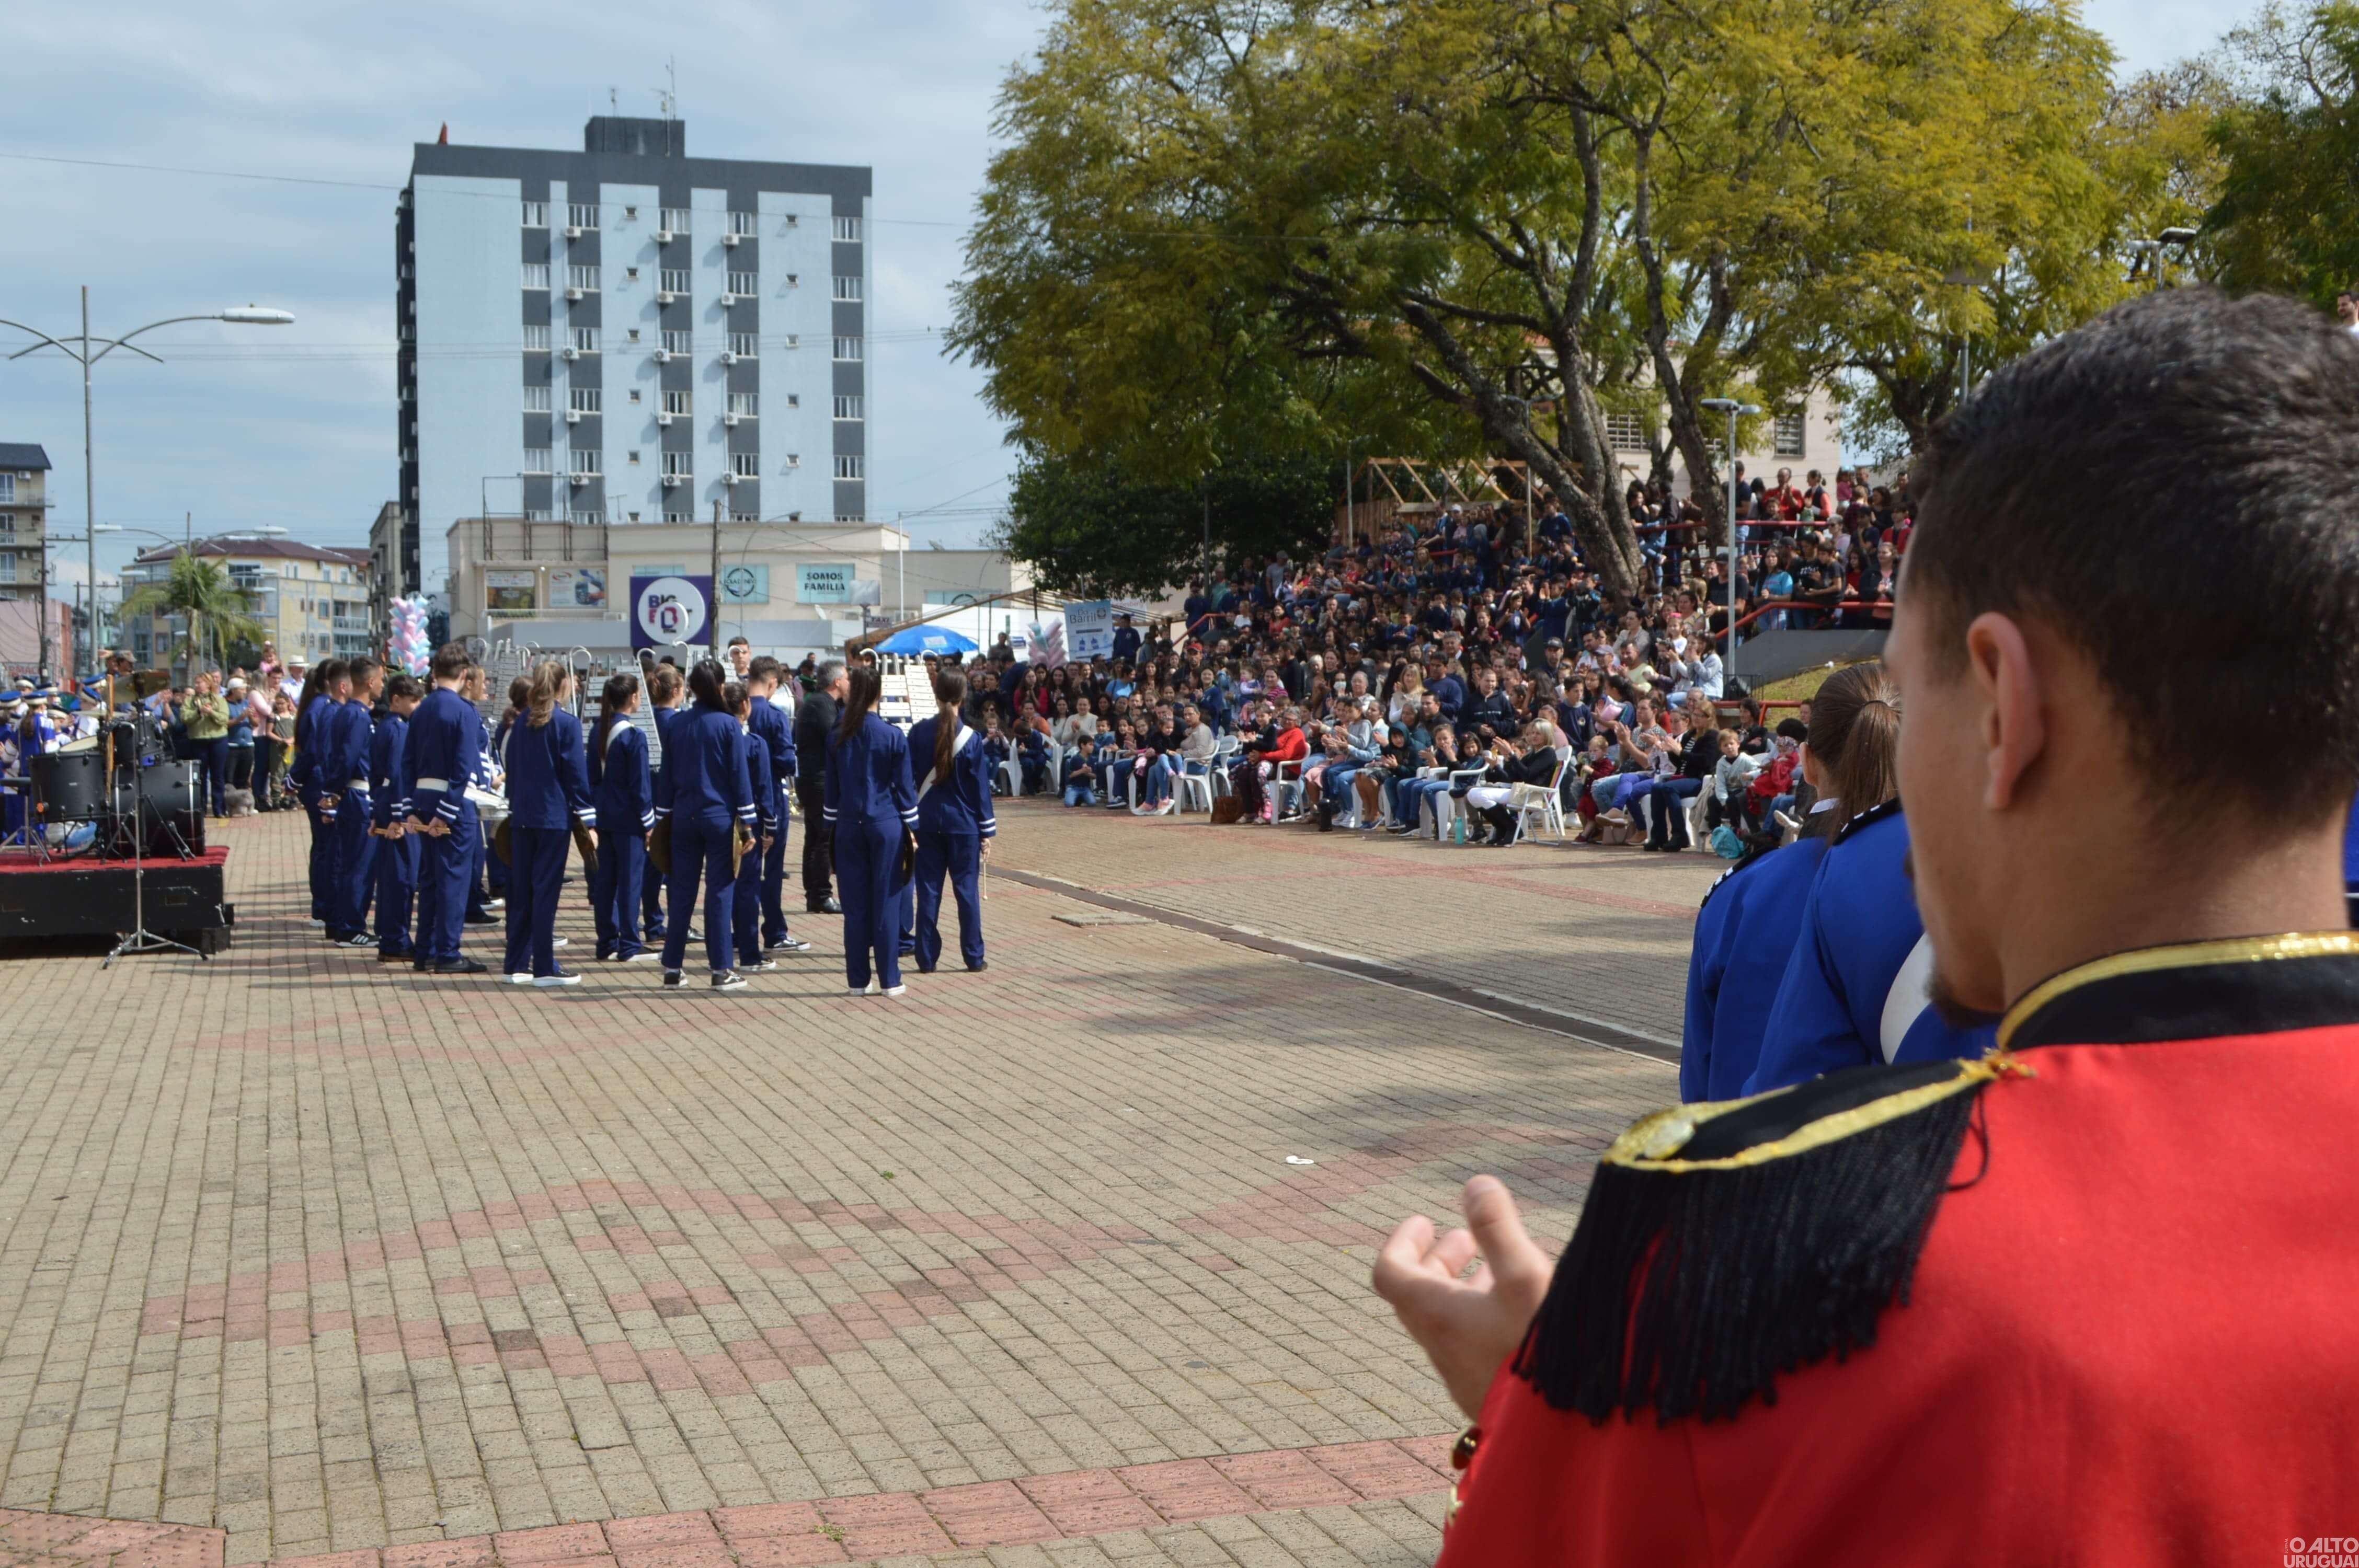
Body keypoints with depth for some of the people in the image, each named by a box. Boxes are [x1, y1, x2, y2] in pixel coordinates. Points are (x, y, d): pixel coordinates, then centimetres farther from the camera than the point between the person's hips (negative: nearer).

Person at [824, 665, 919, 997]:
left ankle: (858, 980, 9)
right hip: (886, 826, -2)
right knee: (886, 903, 2)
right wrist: (912, 827, 5)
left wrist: (833, 824, 16)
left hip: (849, 826, 3)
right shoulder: (894, 737, -6)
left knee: (855, 904, 6)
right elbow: (904, 787, -3)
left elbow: (832, 788, 8)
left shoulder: (837, 738, 2)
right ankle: (890, 980, 5)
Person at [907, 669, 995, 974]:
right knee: (967, 889, 5)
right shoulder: (972, 739, -7)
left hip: (927, 823, 1)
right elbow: (981, 787, -3)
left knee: (928, 891, 6)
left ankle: (927, 958, 8)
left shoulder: (918, 732, -3)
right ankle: (974, 958, 9)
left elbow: (908, 777, 1)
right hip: (964, 824, -1)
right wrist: (987, 831, 3)